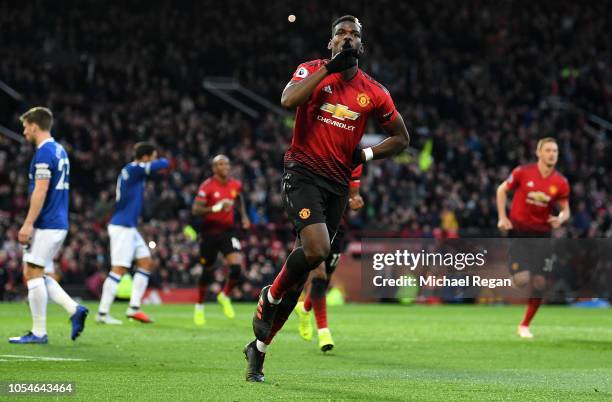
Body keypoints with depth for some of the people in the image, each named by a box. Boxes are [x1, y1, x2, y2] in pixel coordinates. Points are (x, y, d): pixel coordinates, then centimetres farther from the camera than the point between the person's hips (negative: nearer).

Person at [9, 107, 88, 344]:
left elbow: (40, 191, -20)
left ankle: (38, 332, 0)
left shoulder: (44, 153, -14)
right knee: (34, 274, 14)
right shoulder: (60, 151, 16)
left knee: (33, 274, -3)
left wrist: (28, 224, -19)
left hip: (45, 225, -10)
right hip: (59, 224, 10)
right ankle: (74, 310, 5)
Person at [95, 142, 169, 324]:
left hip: (129, 227, 10)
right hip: (122, 227, -10)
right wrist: (161, 161, 6)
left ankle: (134, 308, 8)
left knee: (146, 262, 10)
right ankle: (102, 313, -7)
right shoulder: (134, 169, -15)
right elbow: (164, 164, -19)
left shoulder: (131, 170, 13)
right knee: (119, 269, -9)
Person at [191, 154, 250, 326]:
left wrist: (244, 215, 14)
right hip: (209, 233, -3)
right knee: (207, 273, 8)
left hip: (228, 232, 3)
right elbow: (195, 209, -20)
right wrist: (216, 208, -32)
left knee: (236, 268, -16)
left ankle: (224, 296, 12)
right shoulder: (207, 186, -13)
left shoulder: (235, 185, 2)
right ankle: (199, 307, 30)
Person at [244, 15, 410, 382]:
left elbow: (401, 137, 18)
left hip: (338, 183, 4)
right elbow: (288, 100, -21)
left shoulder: (374, 93, 7)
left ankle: (259, 347, 16)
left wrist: (365, 155, 2)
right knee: (316, 250, -27)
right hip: (304, 172, -4)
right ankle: (270, 297, 2)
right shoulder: (312, 70, 1)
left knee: (303, 271, 5)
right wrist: (329, 67, -18)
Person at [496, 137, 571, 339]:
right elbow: (502, 190, 7)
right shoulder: (523, 172, -8)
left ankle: (525, 325, 15)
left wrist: (560, 218, -16)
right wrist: (502, 217, -3)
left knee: (539, 284, -2)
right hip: (519, 232, -3)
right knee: (522, 280, -17)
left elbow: (565, 210, 8)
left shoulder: (561, 183, -2)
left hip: (542, 234, 3)